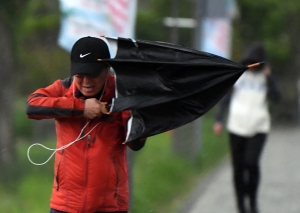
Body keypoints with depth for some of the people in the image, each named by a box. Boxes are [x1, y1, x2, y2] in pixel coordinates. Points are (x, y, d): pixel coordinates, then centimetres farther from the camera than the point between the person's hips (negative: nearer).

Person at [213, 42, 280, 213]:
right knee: (239, 168, 3)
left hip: (259, 128, -1)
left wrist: (269, 77, -9)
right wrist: (219, 120, 0)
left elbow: (276, 97, -5)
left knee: (252, 162, -19)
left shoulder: (265, 77, 9)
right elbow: (225, 99, 8)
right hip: (237, 127, 1)